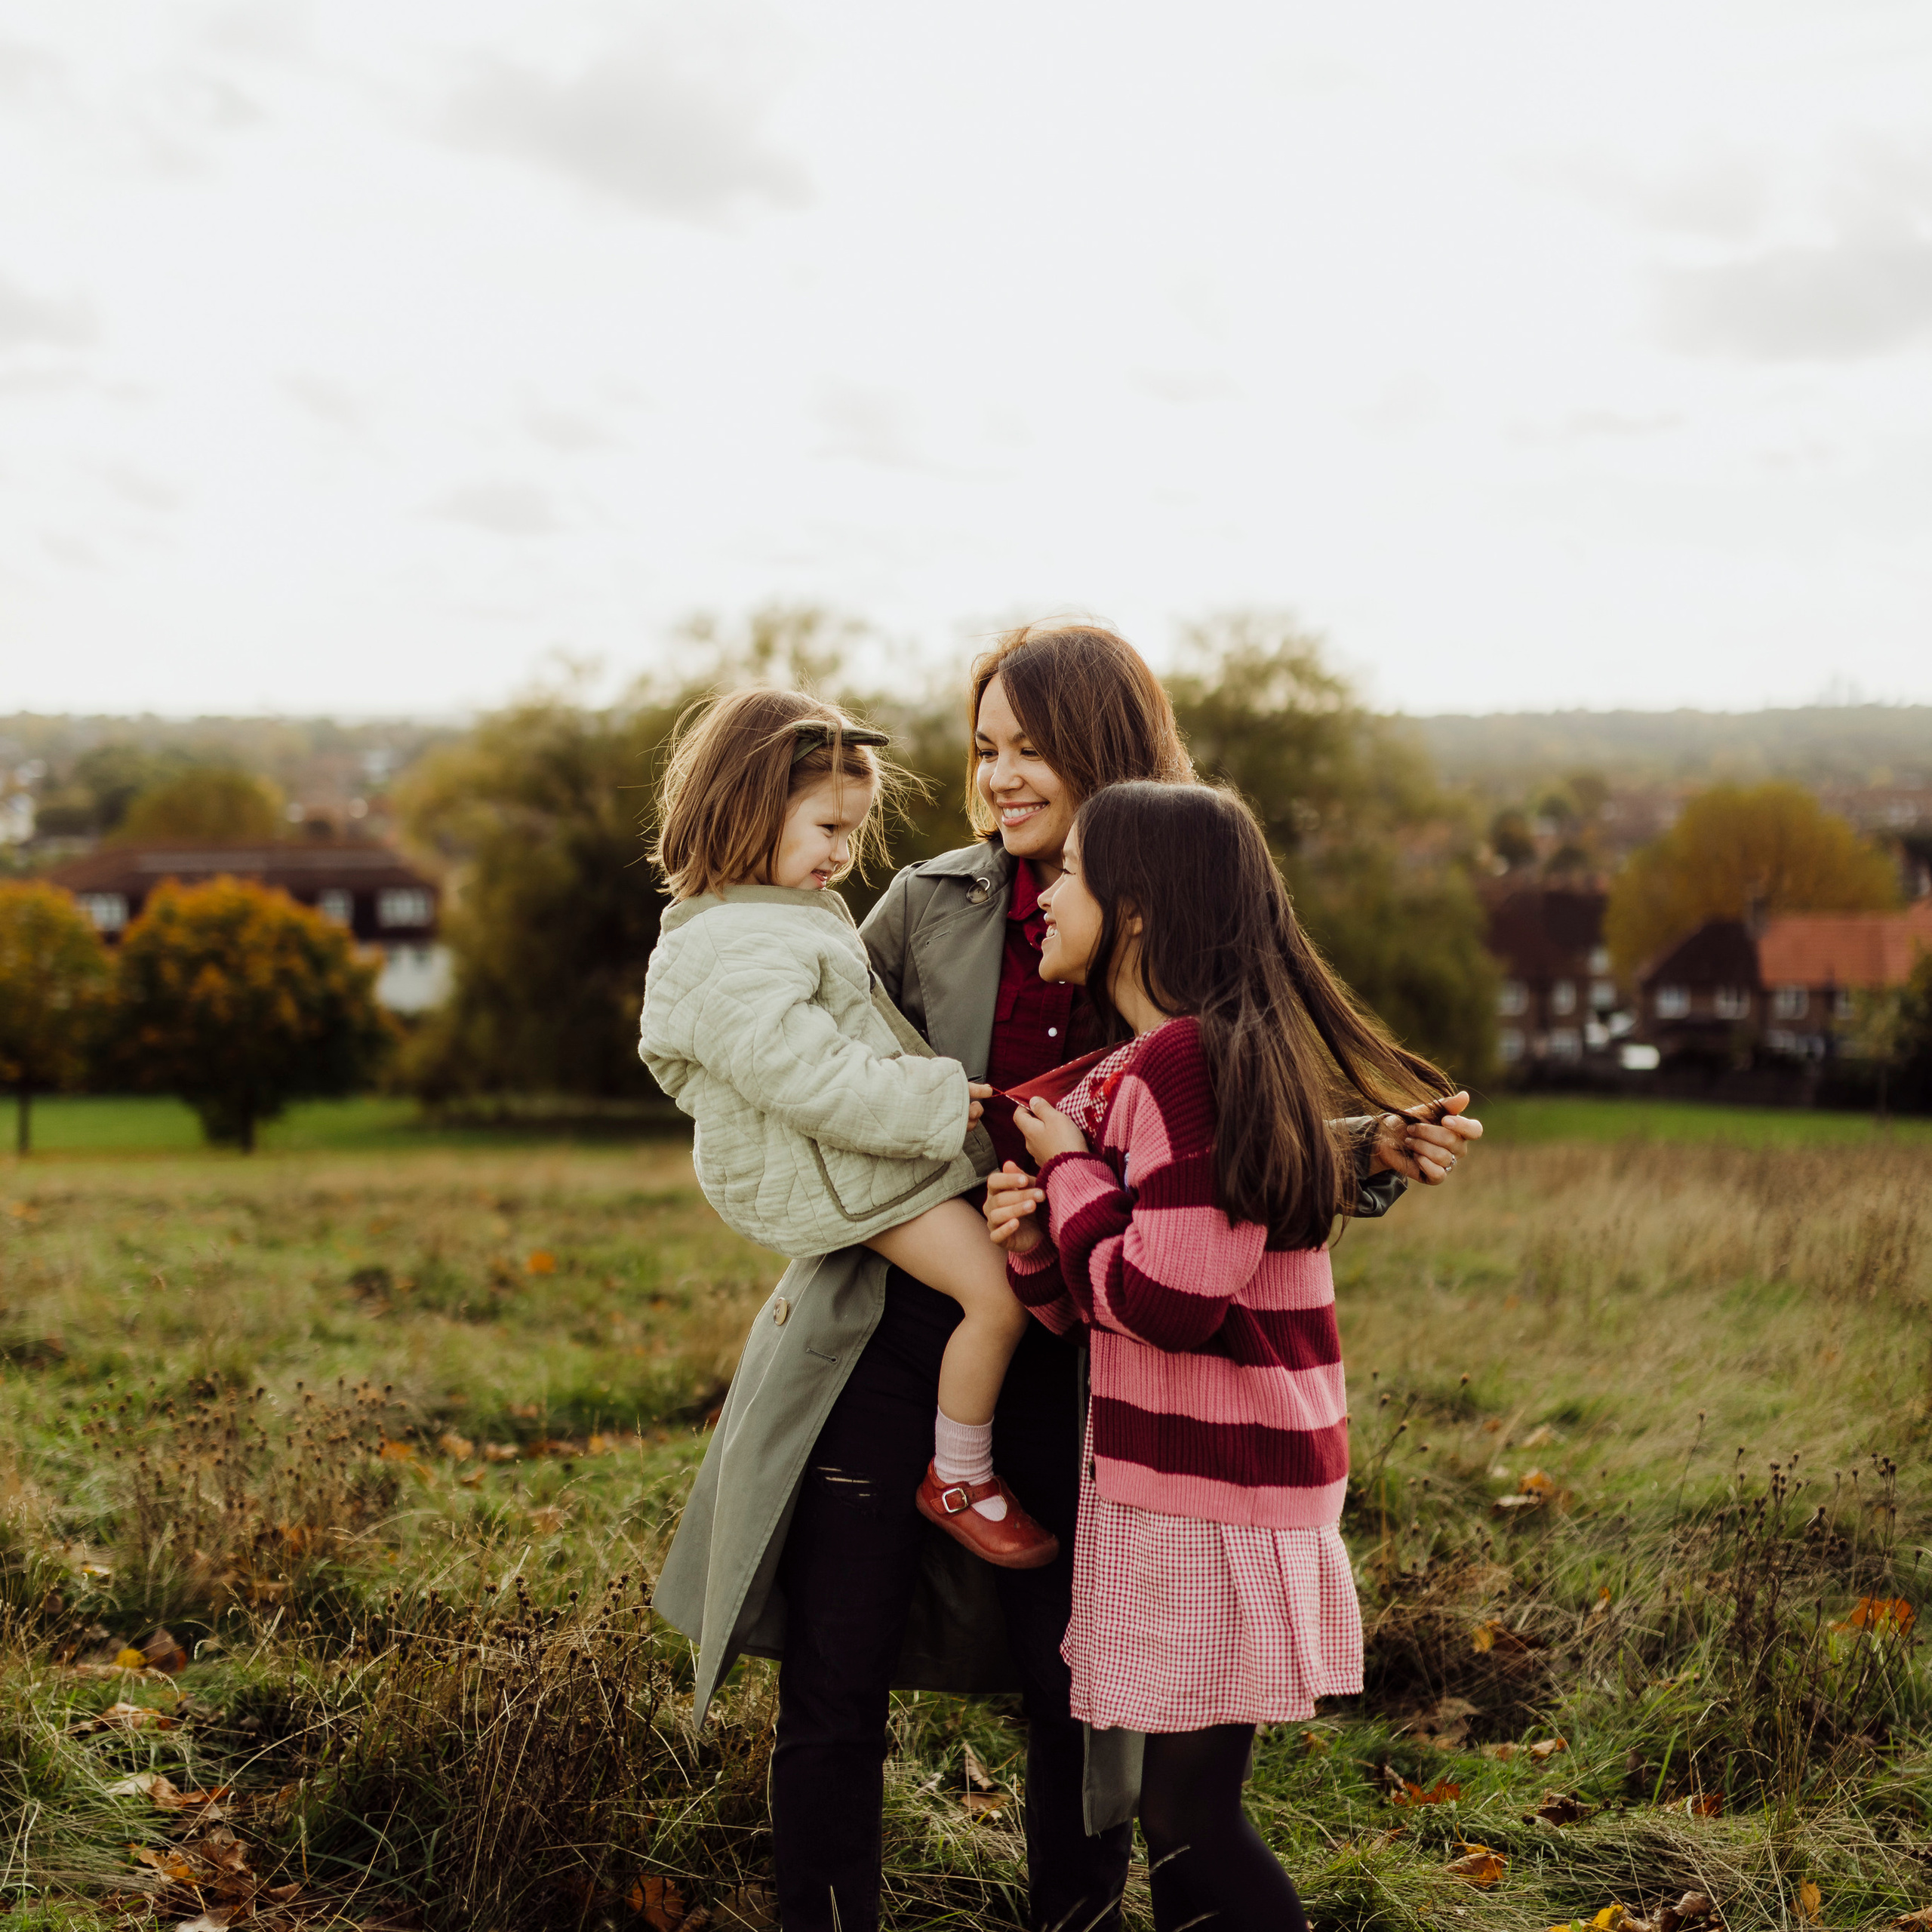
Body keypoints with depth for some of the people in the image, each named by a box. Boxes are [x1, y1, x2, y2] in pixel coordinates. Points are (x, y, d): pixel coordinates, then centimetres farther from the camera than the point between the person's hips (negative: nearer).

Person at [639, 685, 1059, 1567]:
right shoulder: (738, 951, -24)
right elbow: (802, 1072, -30)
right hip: (827, 1169, -11)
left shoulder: (790, 912, 13)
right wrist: (934, 1103, -25)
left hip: (871, 1137, 11)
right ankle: (958, 1479, 0)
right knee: (995, 1291, -17)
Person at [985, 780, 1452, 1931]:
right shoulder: (1133, 1067, 14)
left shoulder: (1185, 1061, -19)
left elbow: (1171, 1300, -24)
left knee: (1189, 1817, -4)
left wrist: (1069, 1171, -11)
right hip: (1172, 1475, 10)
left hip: (1214, 1495, -10)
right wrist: (1040, 1249, -3)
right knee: (1181, 1806, 15)